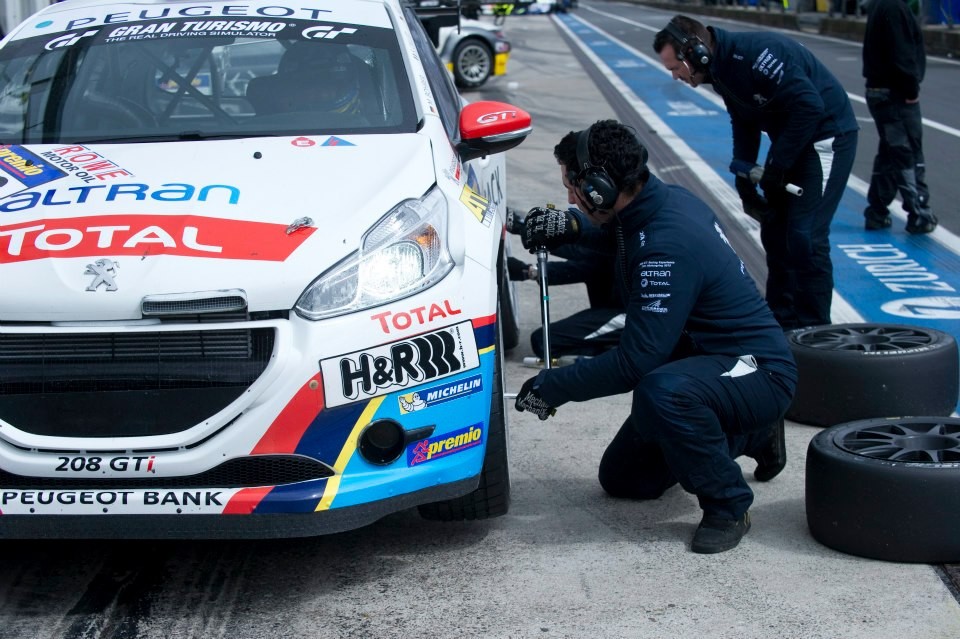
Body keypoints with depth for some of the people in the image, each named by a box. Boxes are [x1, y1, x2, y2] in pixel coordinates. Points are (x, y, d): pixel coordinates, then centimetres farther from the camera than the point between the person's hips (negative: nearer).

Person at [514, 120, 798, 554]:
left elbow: (635, 362, -31)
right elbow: (615, 230, 23)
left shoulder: (668, 248, -31)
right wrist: (571, 229, 2)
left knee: (660, 392, -41)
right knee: (622, 480, 15)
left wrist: (552, 387, -21)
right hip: (703, 360, 10)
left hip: (759, 372, -10)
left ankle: (727, 506, -18)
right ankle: (751, 437, 26)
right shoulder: (668, 200, -3)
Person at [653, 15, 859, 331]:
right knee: (774, 230, 12)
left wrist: (776, 166, -23)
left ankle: (813, 330, -2)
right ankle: (782, 320, 24)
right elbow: (744, 125, 13)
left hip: (827, 136, -10)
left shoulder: (755, 53, -27)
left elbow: (810, 105, -30)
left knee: (805, 235, -12)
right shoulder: (722, 69, 2)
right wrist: (744, 179, 3)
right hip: (792, 139, 10)